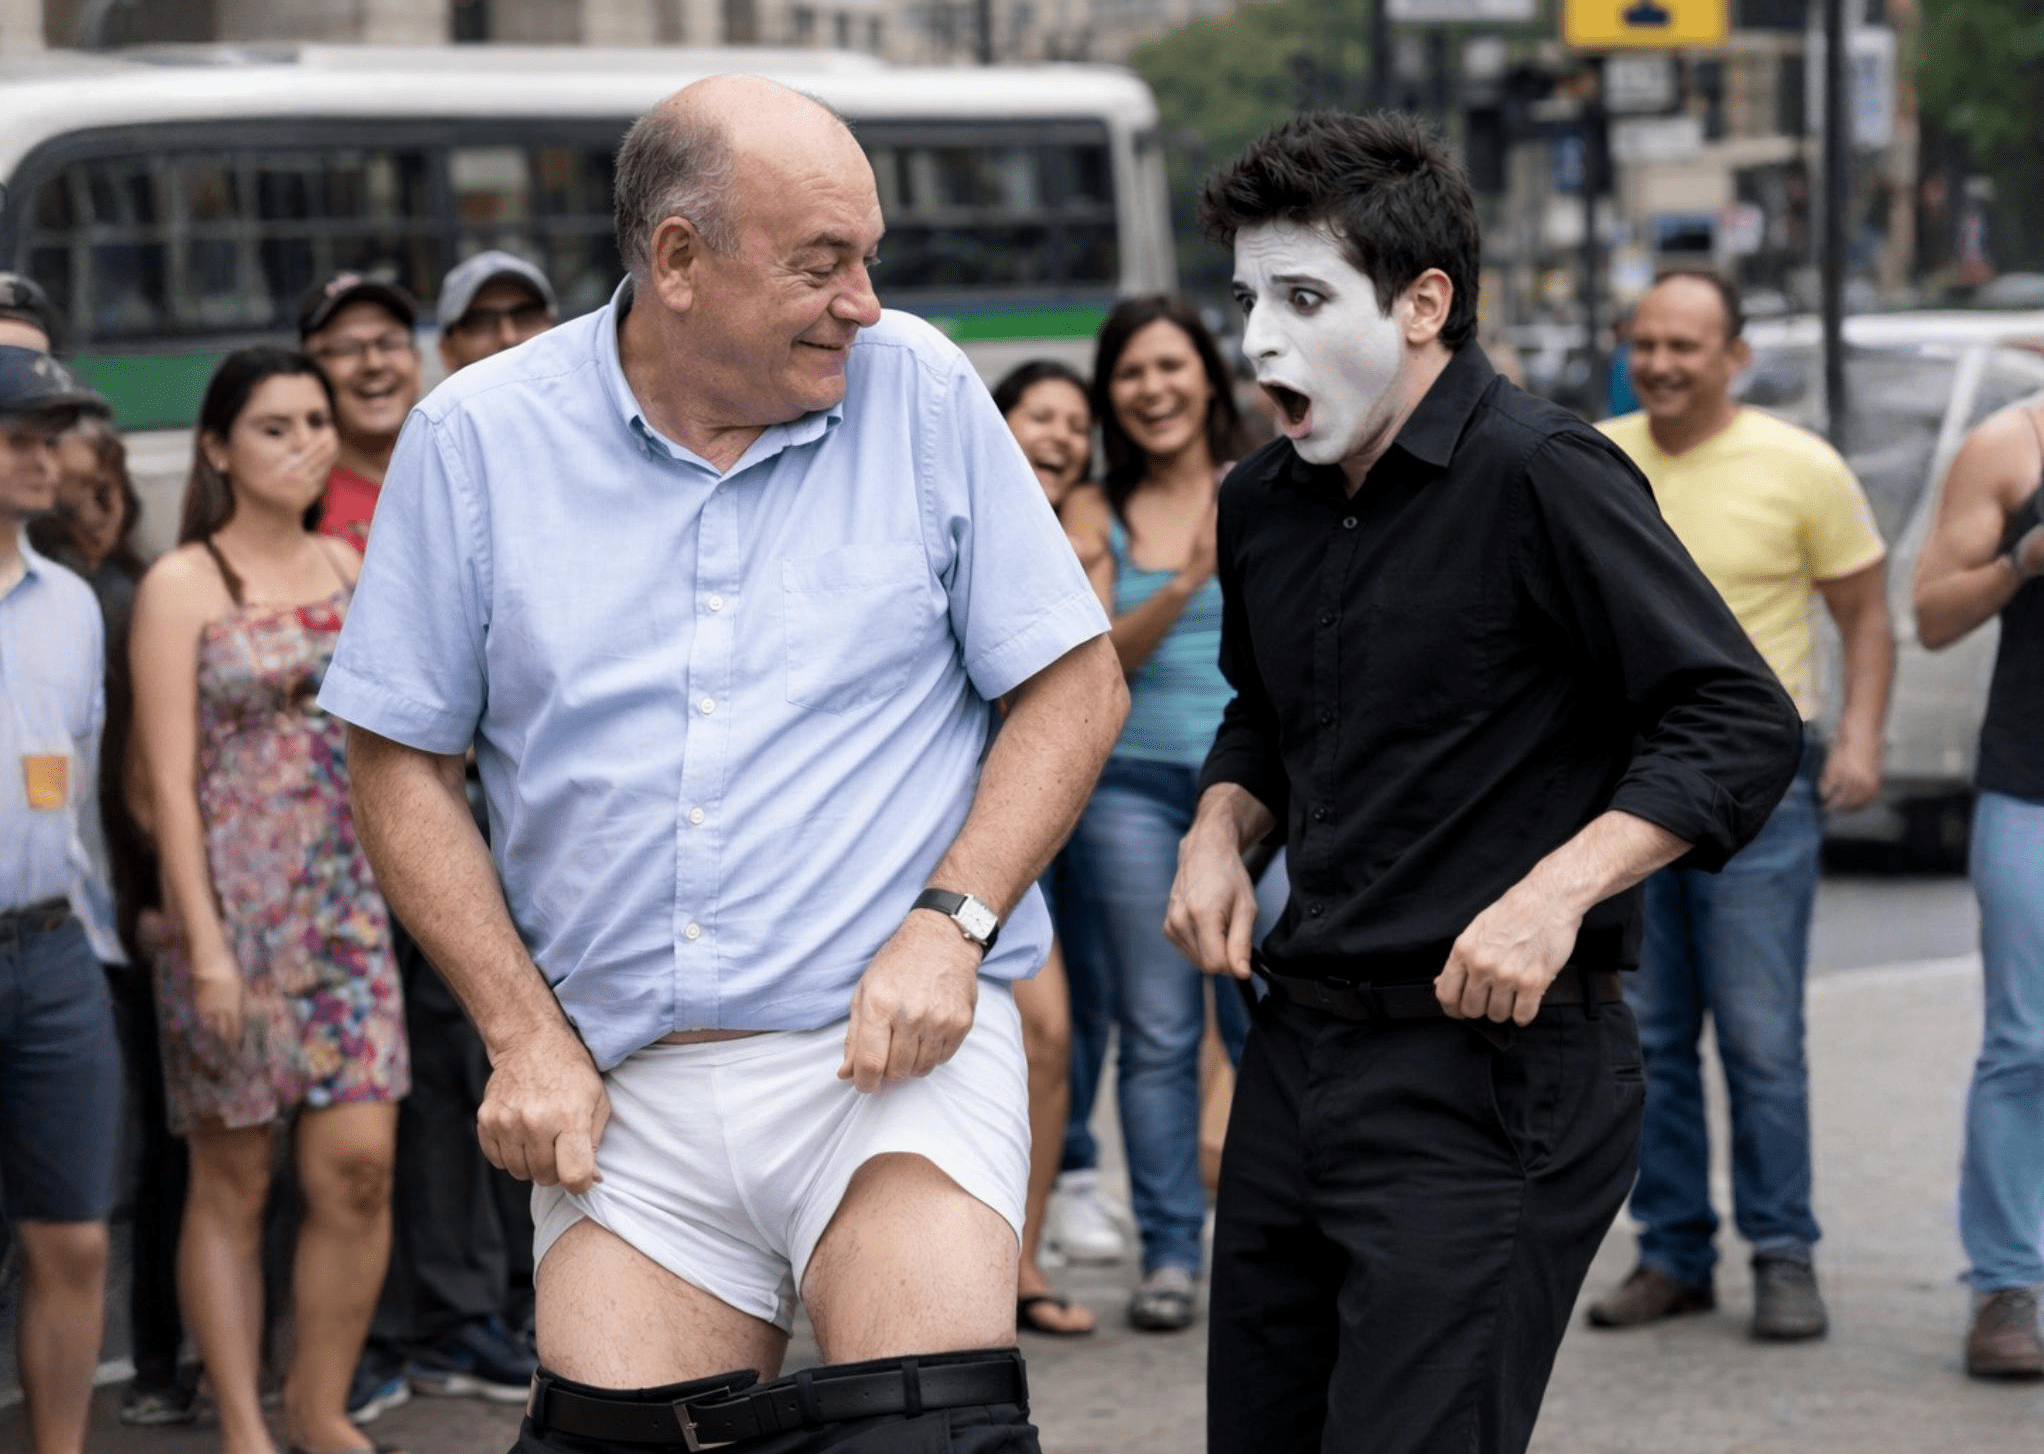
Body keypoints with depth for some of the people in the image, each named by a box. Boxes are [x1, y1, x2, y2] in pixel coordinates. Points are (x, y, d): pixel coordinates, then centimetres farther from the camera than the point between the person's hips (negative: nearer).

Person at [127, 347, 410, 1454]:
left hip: (345, 904, 4)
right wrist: (204, 942, -15)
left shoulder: (345, 568, 11)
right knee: (231, 1182, 3)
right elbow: (169, 779, -9)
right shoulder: (181, 587, -4)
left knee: (358, 1165, -3)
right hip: (234, 910, -4)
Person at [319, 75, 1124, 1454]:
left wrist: (952, 923, -9)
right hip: (626, 1096, 1)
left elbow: (1073, 684, 4)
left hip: (893, 1052, -1)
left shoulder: (921, 391, 1)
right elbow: (404, 763, 7)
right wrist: (523, 1033, -2)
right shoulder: (479, 437, 1)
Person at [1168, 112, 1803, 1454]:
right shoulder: (1264, 509, 11)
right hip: (1298, 1050, 8)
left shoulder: (1539, 475, -13)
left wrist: (1554, 892, -25)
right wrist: (1220, 830, 9)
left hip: (1493, 1062, -8)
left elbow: (1741, 726, -15)